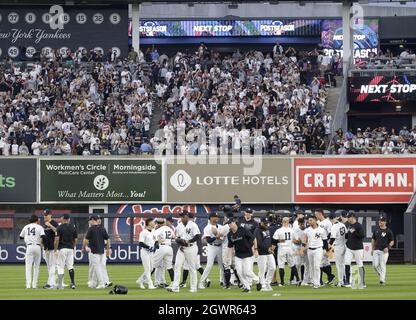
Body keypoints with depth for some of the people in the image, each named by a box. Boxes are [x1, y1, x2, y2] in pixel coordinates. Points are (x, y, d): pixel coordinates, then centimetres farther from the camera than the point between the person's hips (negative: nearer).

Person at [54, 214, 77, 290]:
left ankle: (60, 285, -2)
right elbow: (75, 240, 9)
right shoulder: (73, 227, 5)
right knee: (70, 266, 10)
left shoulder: (60, 227, -7)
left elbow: (57, 239, -12)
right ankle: (73, 283, 1)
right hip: (70, 249, 4)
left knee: (61, 266, 0)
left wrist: (55, 249, -4)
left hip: (62, 248, -4)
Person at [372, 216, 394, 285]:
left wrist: (388, 247, -17)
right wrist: (372, 249, 11)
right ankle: (381, 275, 21)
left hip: (384, 251, -5)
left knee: (382, 265, -6)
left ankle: (382, 280, -2)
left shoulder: (388, 231, -2)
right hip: (376, 250, 5)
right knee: (375, 265, -3)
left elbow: (392, 241, -1)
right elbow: (373, 240, 19)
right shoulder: (376, 230, 11)